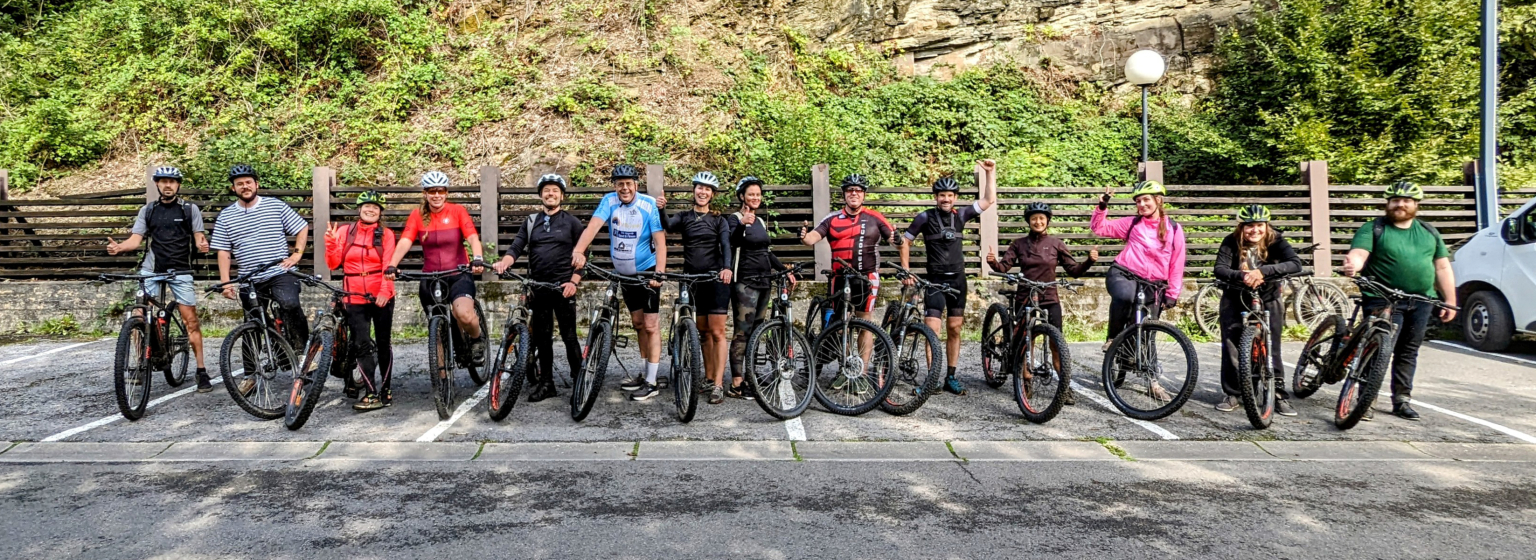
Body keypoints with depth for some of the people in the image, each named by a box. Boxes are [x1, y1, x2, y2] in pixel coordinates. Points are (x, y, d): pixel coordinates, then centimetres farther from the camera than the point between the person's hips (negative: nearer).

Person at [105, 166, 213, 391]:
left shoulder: (190, 209, 3)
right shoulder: (147, 210, 8)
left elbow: (199, 236, 0)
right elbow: (136, 239, 2)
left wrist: (202, 243, -25)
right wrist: (119, 247, -19)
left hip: (180, 270, -2)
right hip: (151, 269, 2)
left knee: (190, 318, -5)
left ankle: (202, 371, 0)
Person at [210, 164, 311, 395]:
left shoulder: (276, 206, 3)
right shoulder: (226, 216, 7)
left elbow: (302, 228, 8)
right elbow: (223, 252, 6)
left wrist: (297, 253, -5)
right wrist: (225, 282, -3)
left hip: (280, 274, -3)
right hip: (250, 281, 3)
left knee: (289, 303, -33)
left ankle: (303, 346, -14)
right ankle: (251, 375, 21)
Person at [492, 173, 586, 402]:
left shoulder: (572, 222, 3)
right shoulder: (530, 222, 12)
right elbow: (516, 248, 2)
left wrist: (574, 281, -12)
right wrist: (504, 262, -19)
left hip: (563, 287, -4)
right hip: (537, 287, 4)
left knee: (569, 336, -4)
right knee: (542, 338, 8)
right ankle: (546, 383, 15)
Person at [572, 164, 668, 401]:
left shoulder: (649, 204, -17)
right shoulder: (609, 201, -8)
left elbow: (660, 240, -21)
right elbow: (593, 225, -23)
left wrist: (659, 272, -34)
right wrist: (578, 251, -41)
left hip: (647, 271, -5)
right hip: (624, 272, 5)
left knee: (650, 325, -4)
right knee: (638, 323, 15)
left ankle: (651, 382, 0)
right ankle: (646, 372, 26)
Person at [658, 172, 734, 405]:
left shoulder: (719, 220, 4)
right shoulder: (684, 217, 9)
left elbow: (726, 245, -10)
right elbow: (668, 226, -11)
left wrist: (727, 267, -30)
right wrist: (661, 209, -32)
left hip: (716, 279, -3)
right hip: (692, 279, 3)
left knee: (717, 332, -6)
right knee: (704, 332, 10)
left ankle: (718, 386, -7)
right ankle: (709, 379, 18)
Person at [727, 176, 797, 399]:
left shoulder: (761, 222, 17)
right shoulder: (734, 218, -6)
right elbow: (732, 242, -26)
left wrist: (786, 271, 17)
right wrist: (742, 224, -44)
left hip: (763, 281, 8)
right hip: (745, 282, -8)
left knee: (755, 332, 9)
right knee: (743, 332, -10)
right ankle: (736, 385, -9)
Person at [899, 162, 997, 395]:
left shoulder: (960, 215, 4)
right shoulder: (925, 217, -5)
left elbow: (989, 200, 5)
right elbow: (905, 242, 2)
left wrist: (990, 173, -1)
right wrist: (906, 272, -4)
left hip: (957, 279, 4)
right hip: (935, 280, -4)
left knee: (954, 329, 8)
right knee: (933, 330, -12)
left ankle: (951, 377, 16)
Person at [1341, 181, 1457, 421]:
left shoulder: (1429, 232, 16)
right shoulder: (1373, 229, 0)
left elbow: (1442, 268, 17)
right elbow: (1358, 253, -17)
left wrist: (1450, 300, 11)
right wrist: (1353, 264, -41)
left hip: (1421, 302, 5)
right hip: (1384, 300, -5)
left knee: (1408, 352, 11)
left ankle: (1402, 400, 19)